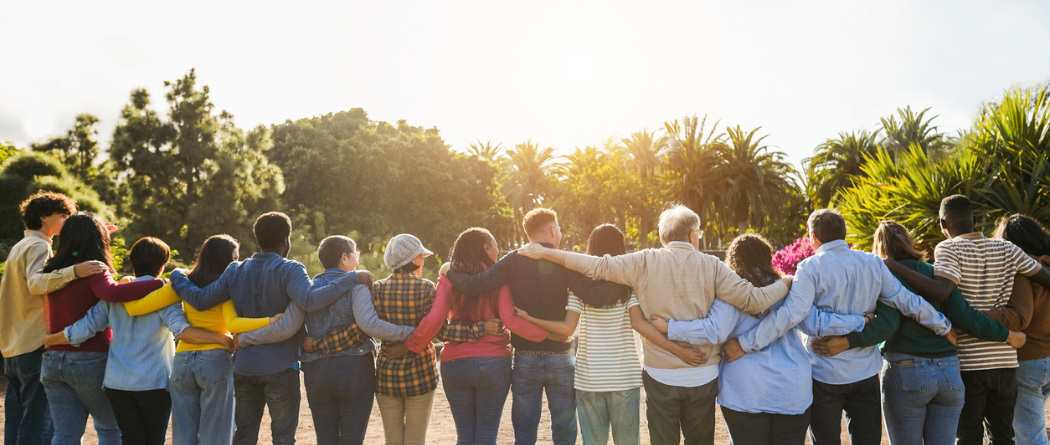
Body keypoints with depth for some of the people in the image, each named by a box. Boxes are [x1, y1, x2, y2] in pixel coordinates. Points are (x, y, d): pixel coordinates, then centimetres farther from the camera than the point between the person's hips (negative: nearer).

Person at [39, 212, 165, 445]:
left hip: (53, 360, 6)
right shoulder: (93, 271, -14)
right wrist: (159, 283, -33)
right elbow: (113, 293, -34)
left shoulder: (53, 271, 6)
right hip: (90, 361, -6)